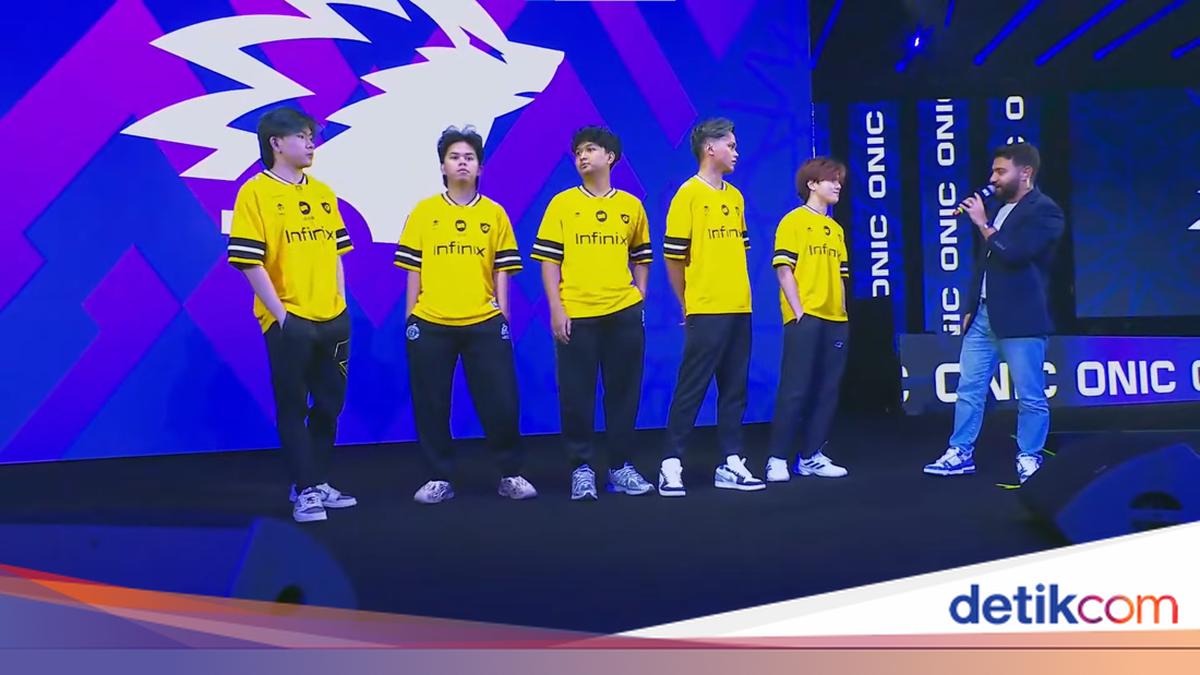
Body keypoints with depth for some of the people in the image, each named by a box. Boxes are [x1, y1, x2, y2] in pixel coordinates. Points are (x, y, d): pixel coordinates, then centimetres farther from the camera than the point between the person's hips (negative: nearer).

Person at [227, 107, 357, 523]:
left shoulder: (322, 192, 11)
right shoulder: (255, 193, -8)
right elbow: (250, 262, -12)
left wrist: (341, 305, 8)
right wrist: (279, 314, -15)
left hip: (332, 319, 6)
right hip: (290, 321, -6)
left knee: (329, 405, 13)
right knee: (293, 407, 2)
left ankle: (317, 484, 26)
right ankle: (305, 492, 10)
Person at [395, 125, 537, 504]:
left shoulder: (495, 214, 7)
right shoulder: (424, 212, 5)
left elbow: (501, 271, 7)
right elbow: (413, 269, 7)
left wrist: (502, 316, 1)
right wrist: (410, 316, 3)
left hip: (484, 323, 0)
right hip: (430, 324, 0)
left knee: (500, 402, 0)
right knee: (431, 405, 4)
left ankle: (510, 475, 14)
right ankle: (439, 478, 16)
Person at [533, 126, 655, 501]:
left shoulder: (631, 206, 10)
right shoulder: (562, 204, 3)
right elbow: (548, 260, 0)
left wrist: (639, 296, 7)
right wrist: (556, 309, -8)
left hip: (623, 314, 2)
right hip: (576, 315, -2)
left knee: (624, 392, 6)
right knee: (576, 395, 0)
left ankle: (620, 467, 16)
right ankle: (581, 469, 10)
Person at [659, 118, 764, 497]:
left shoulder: (735, 196, 14)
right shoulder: (688, 194, -7)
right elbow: (673, 256, -7)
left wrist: (739, 294, 12)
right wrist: (688, 304, -1)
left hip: (739, 309, 7)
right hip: (706, 311, -7)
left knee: (735, 388, 8)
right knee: (691, 388, -5)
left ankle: (731, 464, 14)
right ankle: (671, 465, 0)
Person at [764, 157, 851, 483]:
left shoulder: (836, 229, 19)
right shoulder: (793, 221, -2)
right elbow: (784, 270, -8)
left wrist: (842, 313, 10)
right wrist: (798, 313, -14)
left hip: (835, 320, 7)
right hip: (805, 318, -7)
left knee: (827, 390, 6)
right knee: (795, 390, -8)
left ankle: (811, 456, 13)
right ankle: (778, 459, -3)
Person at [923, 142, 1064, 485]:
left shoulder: (1044, 210, -8)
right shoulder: (999, 209, 18)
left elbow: (1014, 254, -21)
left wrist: (982, 224, -12)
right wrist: (970, 306, 18)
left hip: (1020, 318, -8)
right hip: (983, 314, 8)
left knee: (1030, 396, 1)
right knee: (969, 389, 9)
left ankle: (1029, 459, 11)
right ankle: (961, 453, 16)